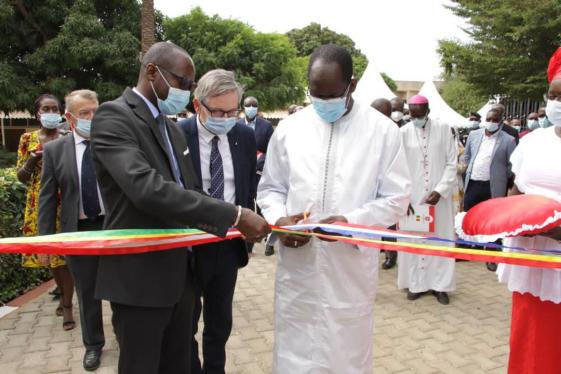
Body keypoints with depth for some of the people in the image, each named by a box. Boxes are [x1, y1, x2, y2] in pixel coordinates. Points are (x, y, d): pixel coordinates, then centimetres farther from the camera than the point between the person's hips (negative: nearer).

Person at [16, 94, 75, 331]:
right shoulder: (28, 139, 6)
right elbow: (21, 177, 5)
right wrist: (31, 160, -14)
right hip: (39, 204, 2)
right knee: (47, 252, 11)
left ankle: (67, 304, 9)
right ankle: (64, 293, 33)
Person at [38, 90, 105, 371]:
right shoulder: (54, 150, 0)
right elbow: (47, 197, 1)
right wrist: (46, 237, -3)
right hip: (78, 230, 1)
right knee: (87, 291, 13)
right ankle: (93, 344, 32)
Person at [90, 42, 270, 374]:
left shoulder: (172, 128, 13)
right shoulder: (113, 116, -14)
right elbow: (147, 188, -30)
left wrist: (238, 225, -1)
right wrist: (233, 215, -32)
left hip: (181, 272, 7)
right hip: (140, 276, -7)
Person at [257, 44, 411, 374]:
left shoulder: (383, 130, -3)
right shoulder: (289, 128, 3)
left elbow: (397, 198, -2)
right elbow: (270, 188, 10)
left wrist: (352, 221, -18)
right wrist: (279, 219, -11)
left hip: (352, 268, -1)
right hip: (297, 268, 2)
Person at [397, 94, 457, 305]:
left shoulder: (443, 129, -2)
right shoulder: (403, 133, -2)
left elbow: (452, 163, -2)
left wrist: (440, 190, -12)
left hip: (439, 195, 0)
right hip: (412, 196, 0)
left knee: (440, 239, 5)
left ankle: (440, 285, 17)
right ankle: (416, 283, 16)